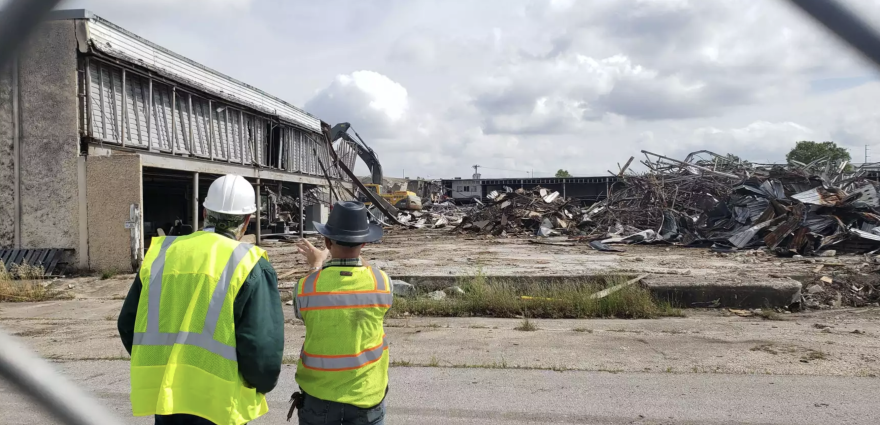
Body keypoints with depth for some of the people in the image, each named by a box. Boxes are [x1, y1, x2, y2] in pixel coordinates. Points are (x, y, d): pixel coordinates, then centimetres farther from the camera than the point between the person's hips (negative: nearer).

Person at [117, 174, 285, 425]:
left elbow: (128, 325, 12)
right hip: (217, 404, -4)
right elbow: (262, 347, -15)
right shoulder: (249, 265, -10)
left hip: (162, 394, 4)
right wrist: (263, 384, 5)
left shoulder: (161, 254, 5)